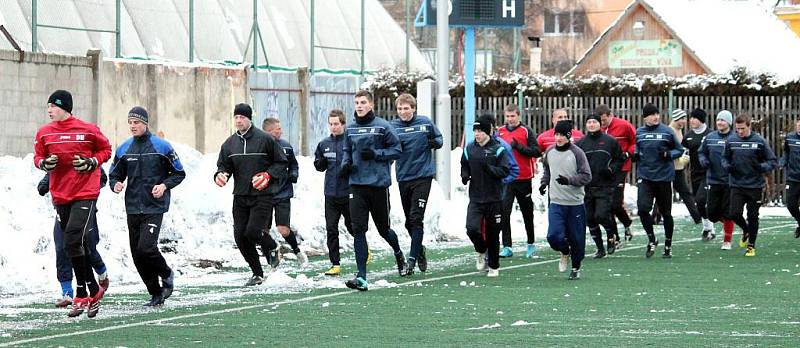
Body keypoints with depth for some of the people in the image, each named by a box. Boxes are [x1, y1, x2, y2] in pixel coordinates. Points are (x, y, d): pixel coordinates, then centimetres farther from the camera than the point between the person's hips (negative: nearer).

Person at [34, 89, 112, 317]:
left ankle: (82, 294, -8)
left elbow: (105, 150, 8)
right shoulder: (44, 133, 4)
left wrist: (91, 162, -9)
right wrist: (44, 163, -8)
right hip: (60, 196, 5)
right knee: (79, 245, 10)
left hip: (85, 193, -5)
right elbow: (38, 156, 15)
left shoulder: (88, 130, -5)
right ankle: (93, 290, 22)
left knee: (73, 241, -17)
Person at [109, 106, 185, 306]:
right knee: (137, 254, 3)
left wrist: (165, 185, -12)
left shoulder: (161, 147, -2)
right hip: (133, 208, 5)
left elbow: (179, 173, 4)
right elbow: (114, 175, 16)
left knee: (146, 248, -19)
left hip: (154, 207, -5)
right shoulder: (124, 149, 9)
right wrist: (116, 184, -7)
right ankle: (156, 293, 15)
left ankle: (166, 274, 10)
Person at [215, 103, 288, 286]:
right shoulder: (229, 143, 9)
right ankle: (257, 273, 15)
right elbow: (223, 166, 14)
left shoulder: (265, 139, -4)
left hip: (262, 195, -5)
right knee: (240, 236, 0)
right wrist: (221, 175, -9)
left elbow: (282, 163, 1)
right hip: (240, 196, 5)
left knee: (253, 231, -18)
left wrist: (268, 176, -15)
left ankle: (271, 248, 16)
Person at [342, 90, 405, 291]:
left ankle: (398, 254, 44)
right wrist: (346, 163, 1)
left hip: (379, 184, -3)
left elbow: (397, 150, -3)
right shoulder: (350, 129, 8)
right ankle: (361, 277, -10)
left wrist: (376, 154, -16)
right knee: (358, 230, -7)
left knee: (383, 228, 11)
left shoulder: (382, 127, -5)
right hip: (357, 185, 3)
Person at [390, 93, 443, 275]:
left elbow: (438, 138, 13)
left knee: (416, 219, -11)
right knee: (409, 221, 12)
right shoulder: (393, 126, 0)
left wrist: (435, 142, -9)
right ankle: (419, 250, 34)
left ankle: (412, 259, -12)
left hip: (423, 176, -2)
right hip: (403, 177, 2)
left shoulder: (425, 123, 0)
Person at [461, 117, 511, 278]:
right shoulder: (469, 149, 6)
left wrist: (488, 168, -25)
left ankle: (493, 267, 20)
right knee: (472, 229, -17)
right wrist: (465, 175, -4)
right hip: (475, 199, 2)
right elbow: (464, 166, 18)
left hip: (494, 199, -2)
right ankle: (481, 252, 14)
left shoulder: (498, 149, -4)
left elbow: (504, 171, -9)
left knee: (493, 234, 4)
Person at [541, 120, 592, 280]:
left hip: (575, 203, -3)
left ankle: (576, 268, 24)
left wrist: (569, 180, -23)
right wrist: (544, 182, 7)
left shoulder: (577, 153, -8)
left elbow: (586, 176, -9)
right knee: (554, 235, -12)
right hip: (556, 202, 3)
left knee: (576, 238, 4)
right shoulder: (549, 152, 5)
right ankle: (565, 252, 20)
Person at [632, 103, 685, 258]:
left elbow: (680, 150, 4)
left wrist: (668, 154, -15)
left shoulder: (667, 132, -3)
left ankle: (668, 245, 23)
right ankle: (651, 239, 7)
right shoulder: (639, 133, 5)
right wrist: (635, 155, 0)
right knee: (643, 208, -15)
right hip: (645, 176, 1)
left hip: (664, 176, -1)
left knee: (665, 212, 7)